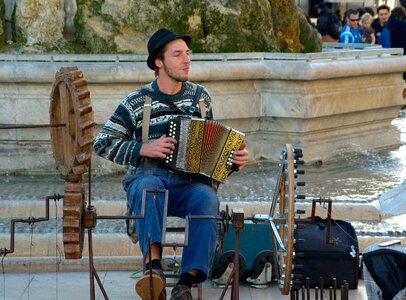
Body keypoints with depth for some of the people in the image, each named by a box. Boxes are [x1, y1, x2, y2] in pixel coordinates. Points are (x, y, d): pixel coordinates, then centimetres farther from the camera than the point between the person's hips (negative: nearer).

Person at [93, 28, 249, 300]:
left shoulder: (200, 96, 15)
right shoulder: (136, 103, 5)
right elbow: (103, 144, 3)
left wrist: (235, 156, 7)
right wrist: (144, 148, -9)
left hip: (191, 183, 2)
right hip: (148, 177, -2)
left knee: (207, 199, -34)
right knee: (148, 187, -39)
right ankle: (154, 265, -49)